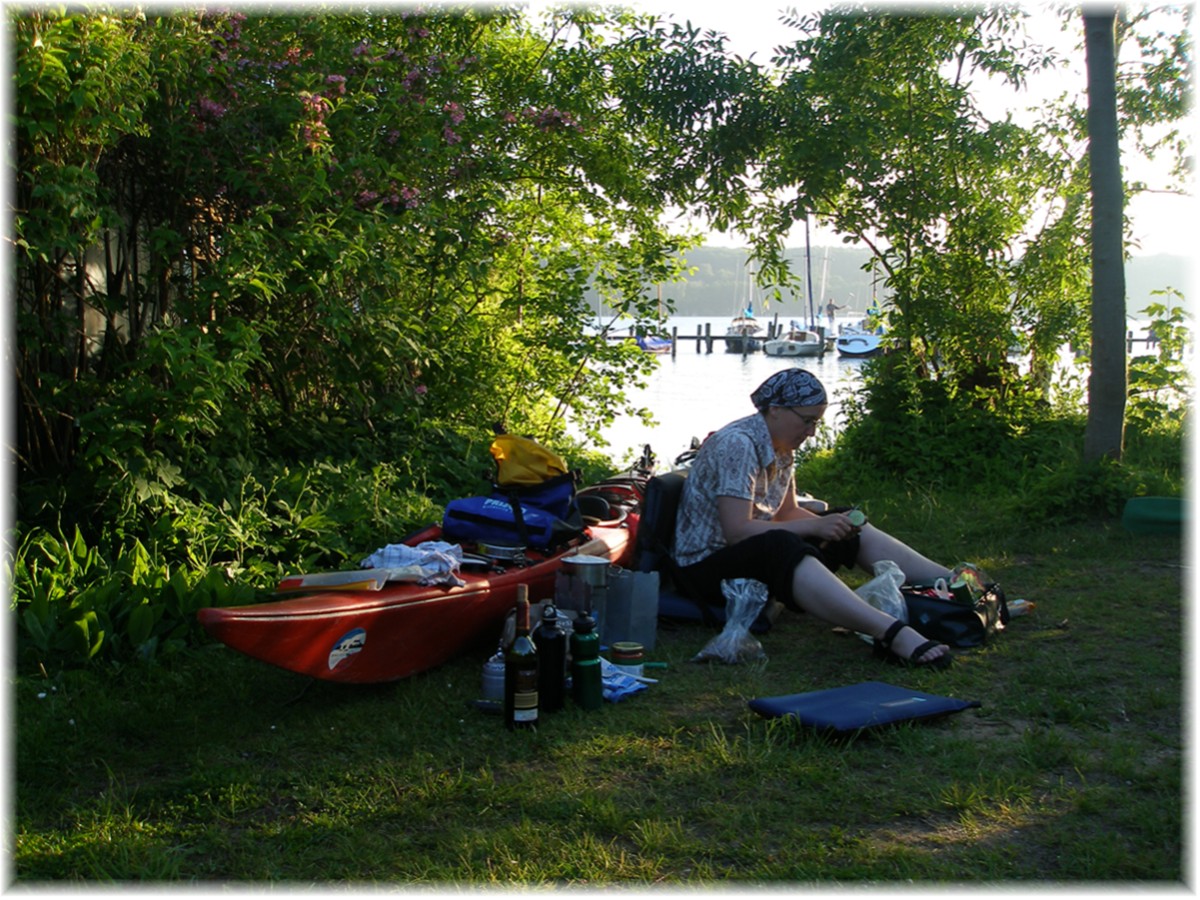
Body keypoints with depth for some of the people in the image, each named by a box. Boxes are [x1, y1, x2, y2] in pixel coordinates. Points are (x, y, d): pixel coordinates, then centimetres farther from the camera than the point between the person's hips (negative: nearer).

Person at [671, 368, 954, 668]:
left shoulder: (782, 447, 7)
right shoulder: (738, 445, -22)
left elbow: (788, 512, 14)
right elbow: (736, 531, -29)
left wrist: (831, 524, -7)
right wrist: (814, 526, -24)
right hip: (707, 564, -10)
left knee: (854, 532, 4)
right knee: (782, 549, -40)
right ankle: (893, 633, -55)